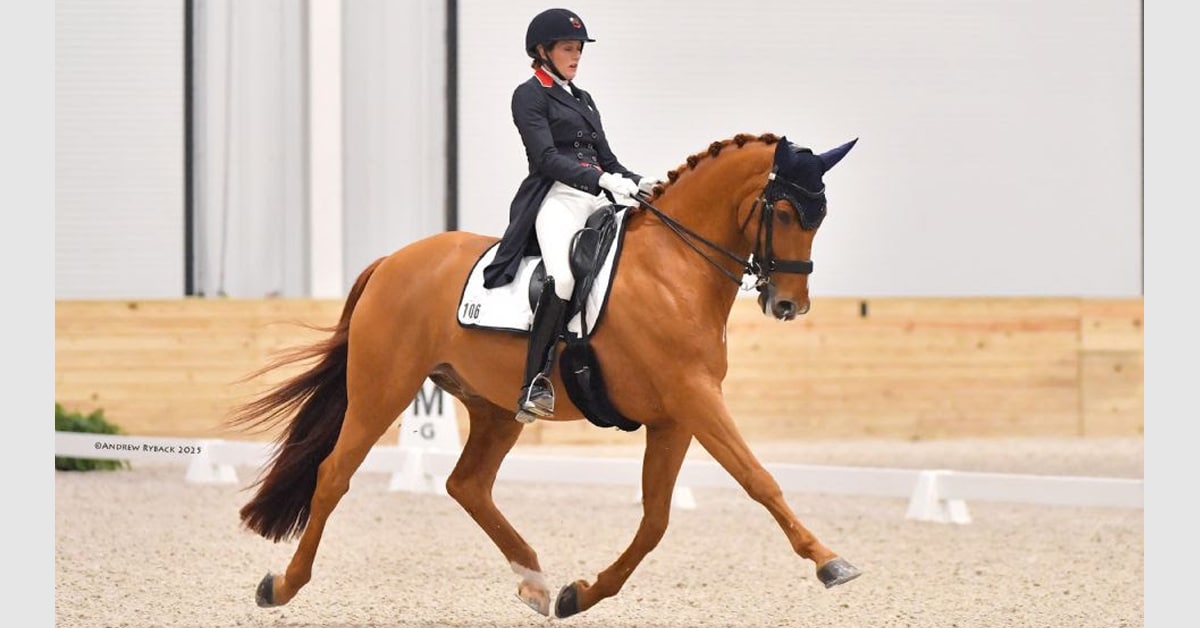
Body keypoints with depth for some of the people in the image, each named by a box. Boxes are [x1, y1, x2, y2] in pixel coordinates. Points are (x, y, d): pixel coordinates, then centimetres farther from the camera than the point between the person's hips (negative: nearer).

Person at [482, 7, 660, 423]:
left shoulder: (583, 100, 27)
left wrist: (638, 183, 3)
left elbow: (606, 160, 24)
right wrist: (602, 181, -22)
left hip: (598, 198, 8)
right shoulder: (530, 95, 3)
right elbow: (545, 157, -10)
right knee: (563, 276, -35)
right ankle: (535, 384, -36)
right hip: (557, 198, -8)